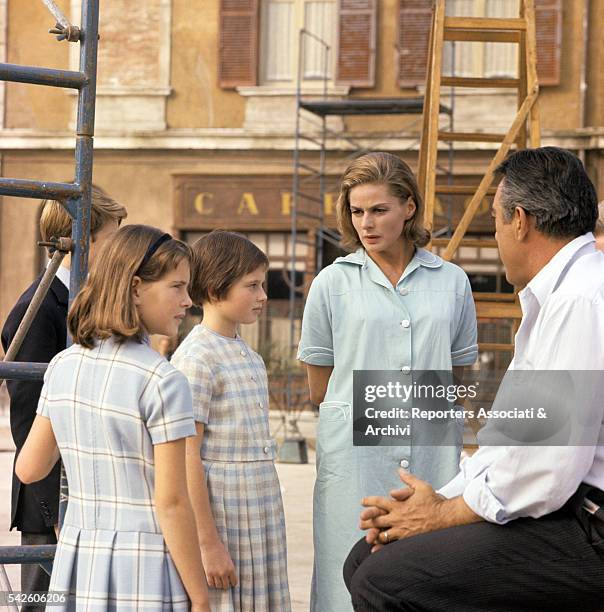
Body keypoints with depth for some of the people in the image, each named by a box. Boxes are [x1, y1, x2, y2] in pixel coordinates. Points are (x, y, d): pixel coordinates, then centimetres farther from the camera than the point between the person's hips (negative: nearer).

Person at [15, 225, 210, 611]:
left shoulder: (63, 366, 3)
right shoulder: (162, 381, -15)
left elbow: (29, 469, 10)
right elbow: (171, 503, -15)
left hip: (77, 565, 6)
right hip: (146, 577, -6)